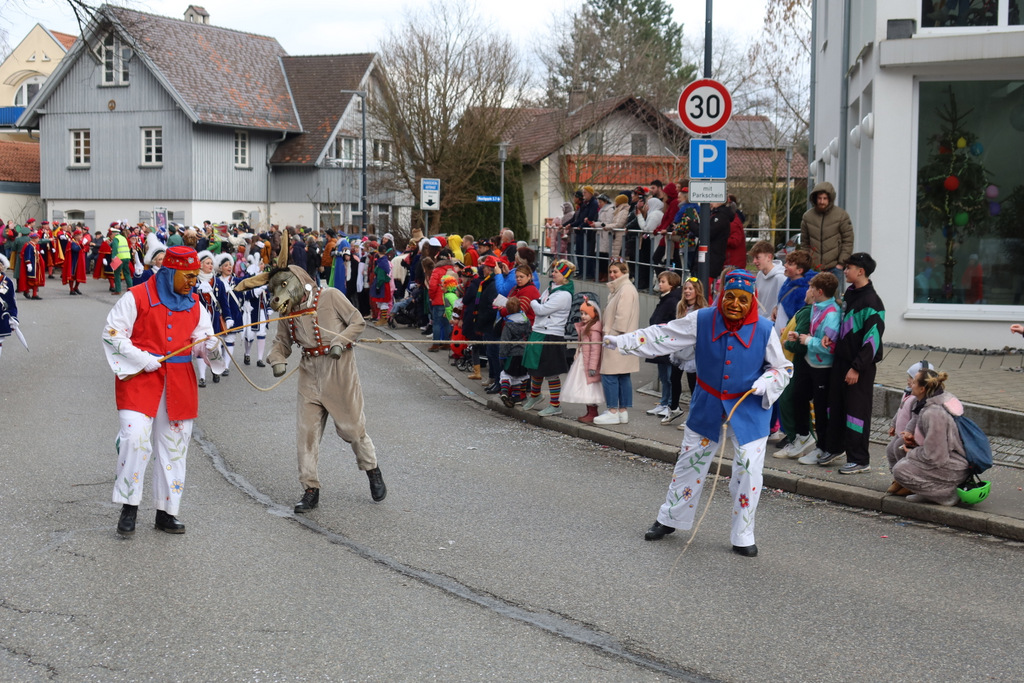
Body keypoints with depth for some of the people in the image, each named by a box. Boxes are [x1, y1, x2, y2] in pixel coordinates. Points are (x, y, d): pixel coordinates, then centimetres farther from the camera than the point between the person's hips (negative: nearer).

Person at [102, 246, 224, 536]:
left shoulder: (194, 304, 11)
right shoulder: (137, 297, -6)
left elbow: (202, 339, 13)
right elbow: (112, 335, -7)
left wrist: (210, 347, -11)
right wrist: (143, 358, -15)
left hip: (180, 382, 5)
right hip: (139, 378, -5)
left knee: (174, 446, 8)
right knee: (135, 438, -17)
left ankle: (166, 512, 18)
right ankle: (129, 507, -1)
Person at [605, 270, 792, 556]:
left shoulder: (764, 329, -12)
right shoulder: (702, 320, -11)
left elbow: (782, 369, -1)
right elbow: (662, 337, -7)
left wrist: (763, 385, -20)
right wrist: (621, 341, -11)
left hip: (749, 410, -1)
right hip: (708, 405, 1)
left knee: (749, 472, -2)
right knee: (689, 463, 12)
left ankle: (743, 537, 16)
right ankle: (669, 519, 32)